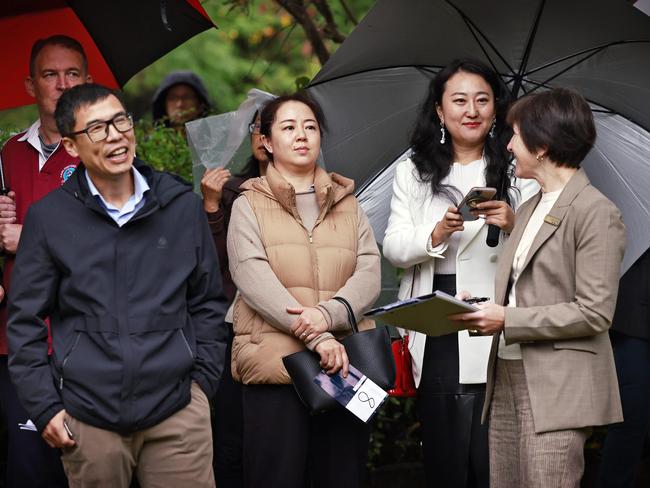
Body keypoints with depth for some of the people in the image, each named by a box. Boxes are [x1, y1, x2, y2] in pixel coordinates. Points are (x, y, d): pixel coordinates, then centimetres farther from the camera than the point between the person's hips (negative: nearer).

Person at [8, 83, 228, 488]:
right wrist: (44, 407, 0)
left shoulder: (182, 205, 6)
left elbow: (208, 302, 14)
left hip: (177, 409, 1)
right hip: (87, 418, -1)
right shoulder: (48, 219, 1)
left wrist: (203, 378, 6)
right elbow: (25, 321, 5)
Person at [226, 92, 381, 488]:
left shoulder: (348, 205, 17)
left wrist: (328, 313, -17)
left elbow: (369, 274, 4)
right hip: (276, 364, -3)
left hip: (346, 366, 3)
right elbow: (255, 280, -8)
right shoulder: (250, 206, 7)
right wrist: (317, 338, -18)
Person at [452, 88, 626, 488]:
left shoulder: (596, 213, -9)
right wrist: (484, 309, 3)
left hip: (557, 393, -8)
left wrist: (507, 319, -15)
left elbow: (594, 313, -14)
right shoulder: (528, 211, 18)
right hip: (508, 382, 8)